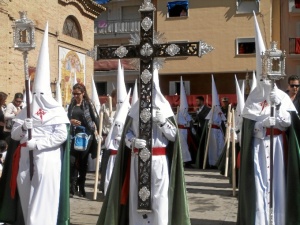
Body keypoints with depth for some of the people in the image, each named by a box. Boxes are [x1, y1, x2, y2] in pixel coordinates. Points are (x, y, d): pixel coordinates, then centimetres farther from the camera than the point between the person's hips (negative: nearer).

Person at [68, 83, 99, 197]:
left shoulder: (88, 104, -2)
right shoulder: (72, 104, 11)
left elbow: (96, 119, -4)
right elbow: (67, 118, 13)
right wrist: (71, 121, -9)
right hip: (74, 136, 3)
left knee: (83, 162, 5)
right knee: (72, 161, -7)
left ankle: (81, 188, 17)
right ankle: (72, 187, -2)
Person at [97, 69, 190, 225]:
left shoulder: (164, 106, 1)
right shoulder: (136, 107, 8)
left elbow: (173, 136, 0)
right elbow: (127, 133, 7)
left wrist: (163, 122, -16)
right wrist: (133, 142, -13)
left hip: (159, 160, -2)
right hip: (137, 160, 2)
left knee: (159, 198, -4)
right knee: (136, 197, 4)